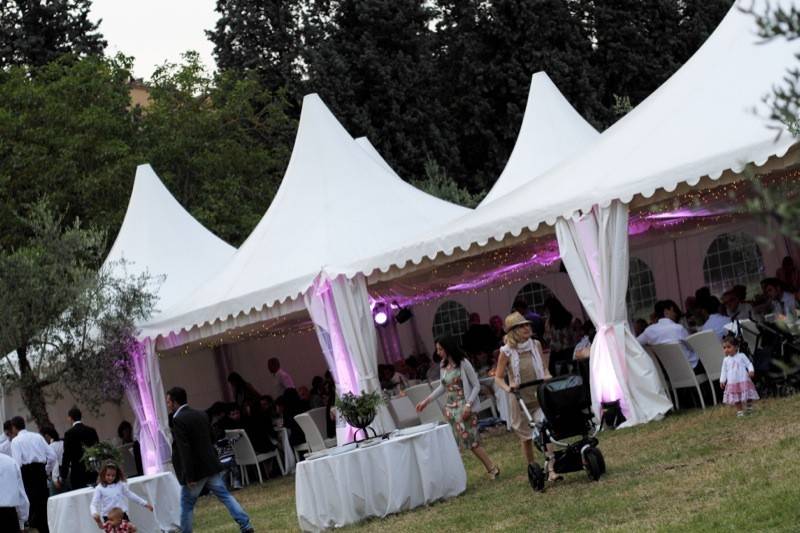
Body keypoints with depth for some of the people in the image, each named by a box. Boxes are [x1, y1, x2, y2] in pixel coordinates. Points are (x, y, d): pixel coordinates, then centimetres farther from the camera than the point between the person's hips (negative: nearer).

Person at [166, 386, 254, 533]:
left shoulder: (178, 420, -15)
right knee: (225, 496, 8)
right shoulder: (201, 415, 10)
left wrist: (189, 476, -20)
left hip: (195, 471, -7)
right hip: (210, 466, 7)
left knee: (186, 505, 5)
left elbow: (184, 450, -20)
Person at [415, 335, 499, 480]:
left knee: (471, 441, -8)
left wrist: (469, 405, -18)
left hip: (463, 407, -6)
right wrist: (427, 400, 17)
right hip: (450, 408, 6)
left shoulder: (463, 363, -11)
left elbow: (476, 385, -8)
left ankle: (492, 469, 5)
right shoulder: (443, 365, 6)